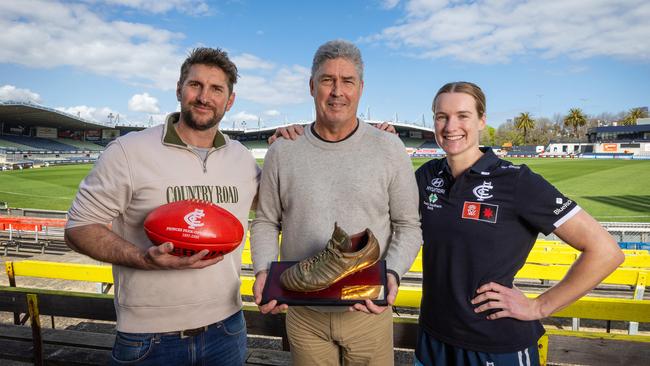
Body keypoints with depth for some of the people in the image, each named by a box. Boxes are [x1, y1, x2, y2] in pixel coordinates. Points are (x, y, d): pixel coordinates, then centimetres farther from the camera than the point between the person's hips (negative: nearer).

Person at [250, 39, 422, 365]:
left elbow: (408, 226, -2)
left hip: (369, 312, 0)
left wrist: (393, 273, -18)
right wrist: (263, 271, -11)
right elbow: (266, 222, 5)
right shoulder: (282, 152, -3)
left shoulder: (389, 149, -5)